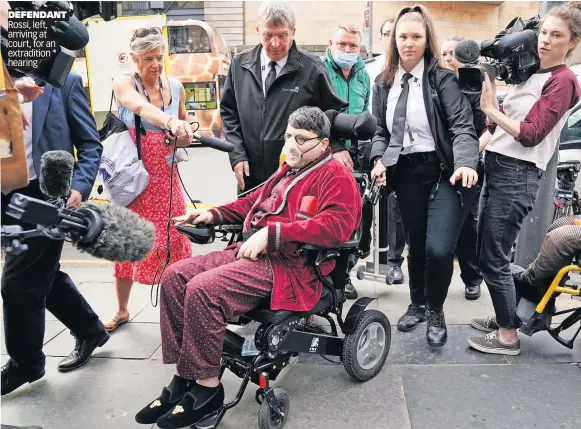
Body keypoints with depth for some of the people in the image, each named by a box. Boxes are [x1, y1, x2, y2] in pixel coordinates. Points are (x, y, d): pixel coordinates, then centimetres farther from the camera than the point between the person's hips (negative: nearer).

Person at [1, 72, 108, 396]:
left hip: (47, 195, -6)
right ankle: (90, 330, 36)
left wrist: (79, 187, -17)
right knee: (43, 275, 16)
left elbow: (91, 144, -3)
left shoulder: (65, 83, -2)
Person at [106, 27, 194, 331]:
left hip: (165, 177, 2)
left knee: (172, 240, 1)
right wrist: (170, 121, -52)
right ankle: (121, 310, 25)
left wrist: (184, 132, -6)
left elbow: (183, 127, 18)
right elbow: (142, 107, -33)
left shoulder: (176, 87, 3)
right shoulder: (123, 83, -9)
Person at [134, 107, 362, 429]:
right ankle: (183, 377, 0)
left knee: (203, 289, -27)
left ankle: (207, 388, -11)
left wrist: (271, 233, -24)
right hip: (250, 251, 10)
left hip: (289, 264, -10)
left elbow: (336, 226, -21)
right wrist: (214, 215, 21)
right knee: (175, 276, -4)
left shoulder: (336, 176, -4)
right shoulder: (289, 170, 24)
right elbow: (255, 200, 36)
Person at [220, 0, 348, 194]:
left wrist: (336, 146, -6)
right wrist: (237, 154, 2)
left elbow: (333, 110, 7)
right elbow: (228, 111, 11)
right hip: (251, 174, 3)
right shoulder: (240, 64, 5)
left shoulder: (311, 68, -5)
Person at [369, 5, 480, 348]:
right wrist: (379, 159, -6)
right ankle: (418, 303, 38)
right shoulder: (384, 83, 7)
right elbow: (380, 130, 13)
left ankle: (436, 312, 15)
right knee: (415, 243, 14)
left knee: (439, 248, -13)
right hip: (405, 173, 4)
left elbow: (463, 125, -15)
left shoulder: (442, 78, -7)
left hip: (443, 172, -4)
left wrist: (465, 163, -31)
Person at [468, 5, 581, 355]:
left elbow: (530, 135, -15)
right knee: (487, 252, 15)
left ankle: (509, 338, 10)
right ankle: (505, 317, 32)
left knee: (493, 259, -5)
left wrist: (492, 110, -13)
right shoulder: (532, 72, 17)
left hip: (517, 175, -9)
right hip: (497, 167, 9)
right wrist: (480, 143, 5)